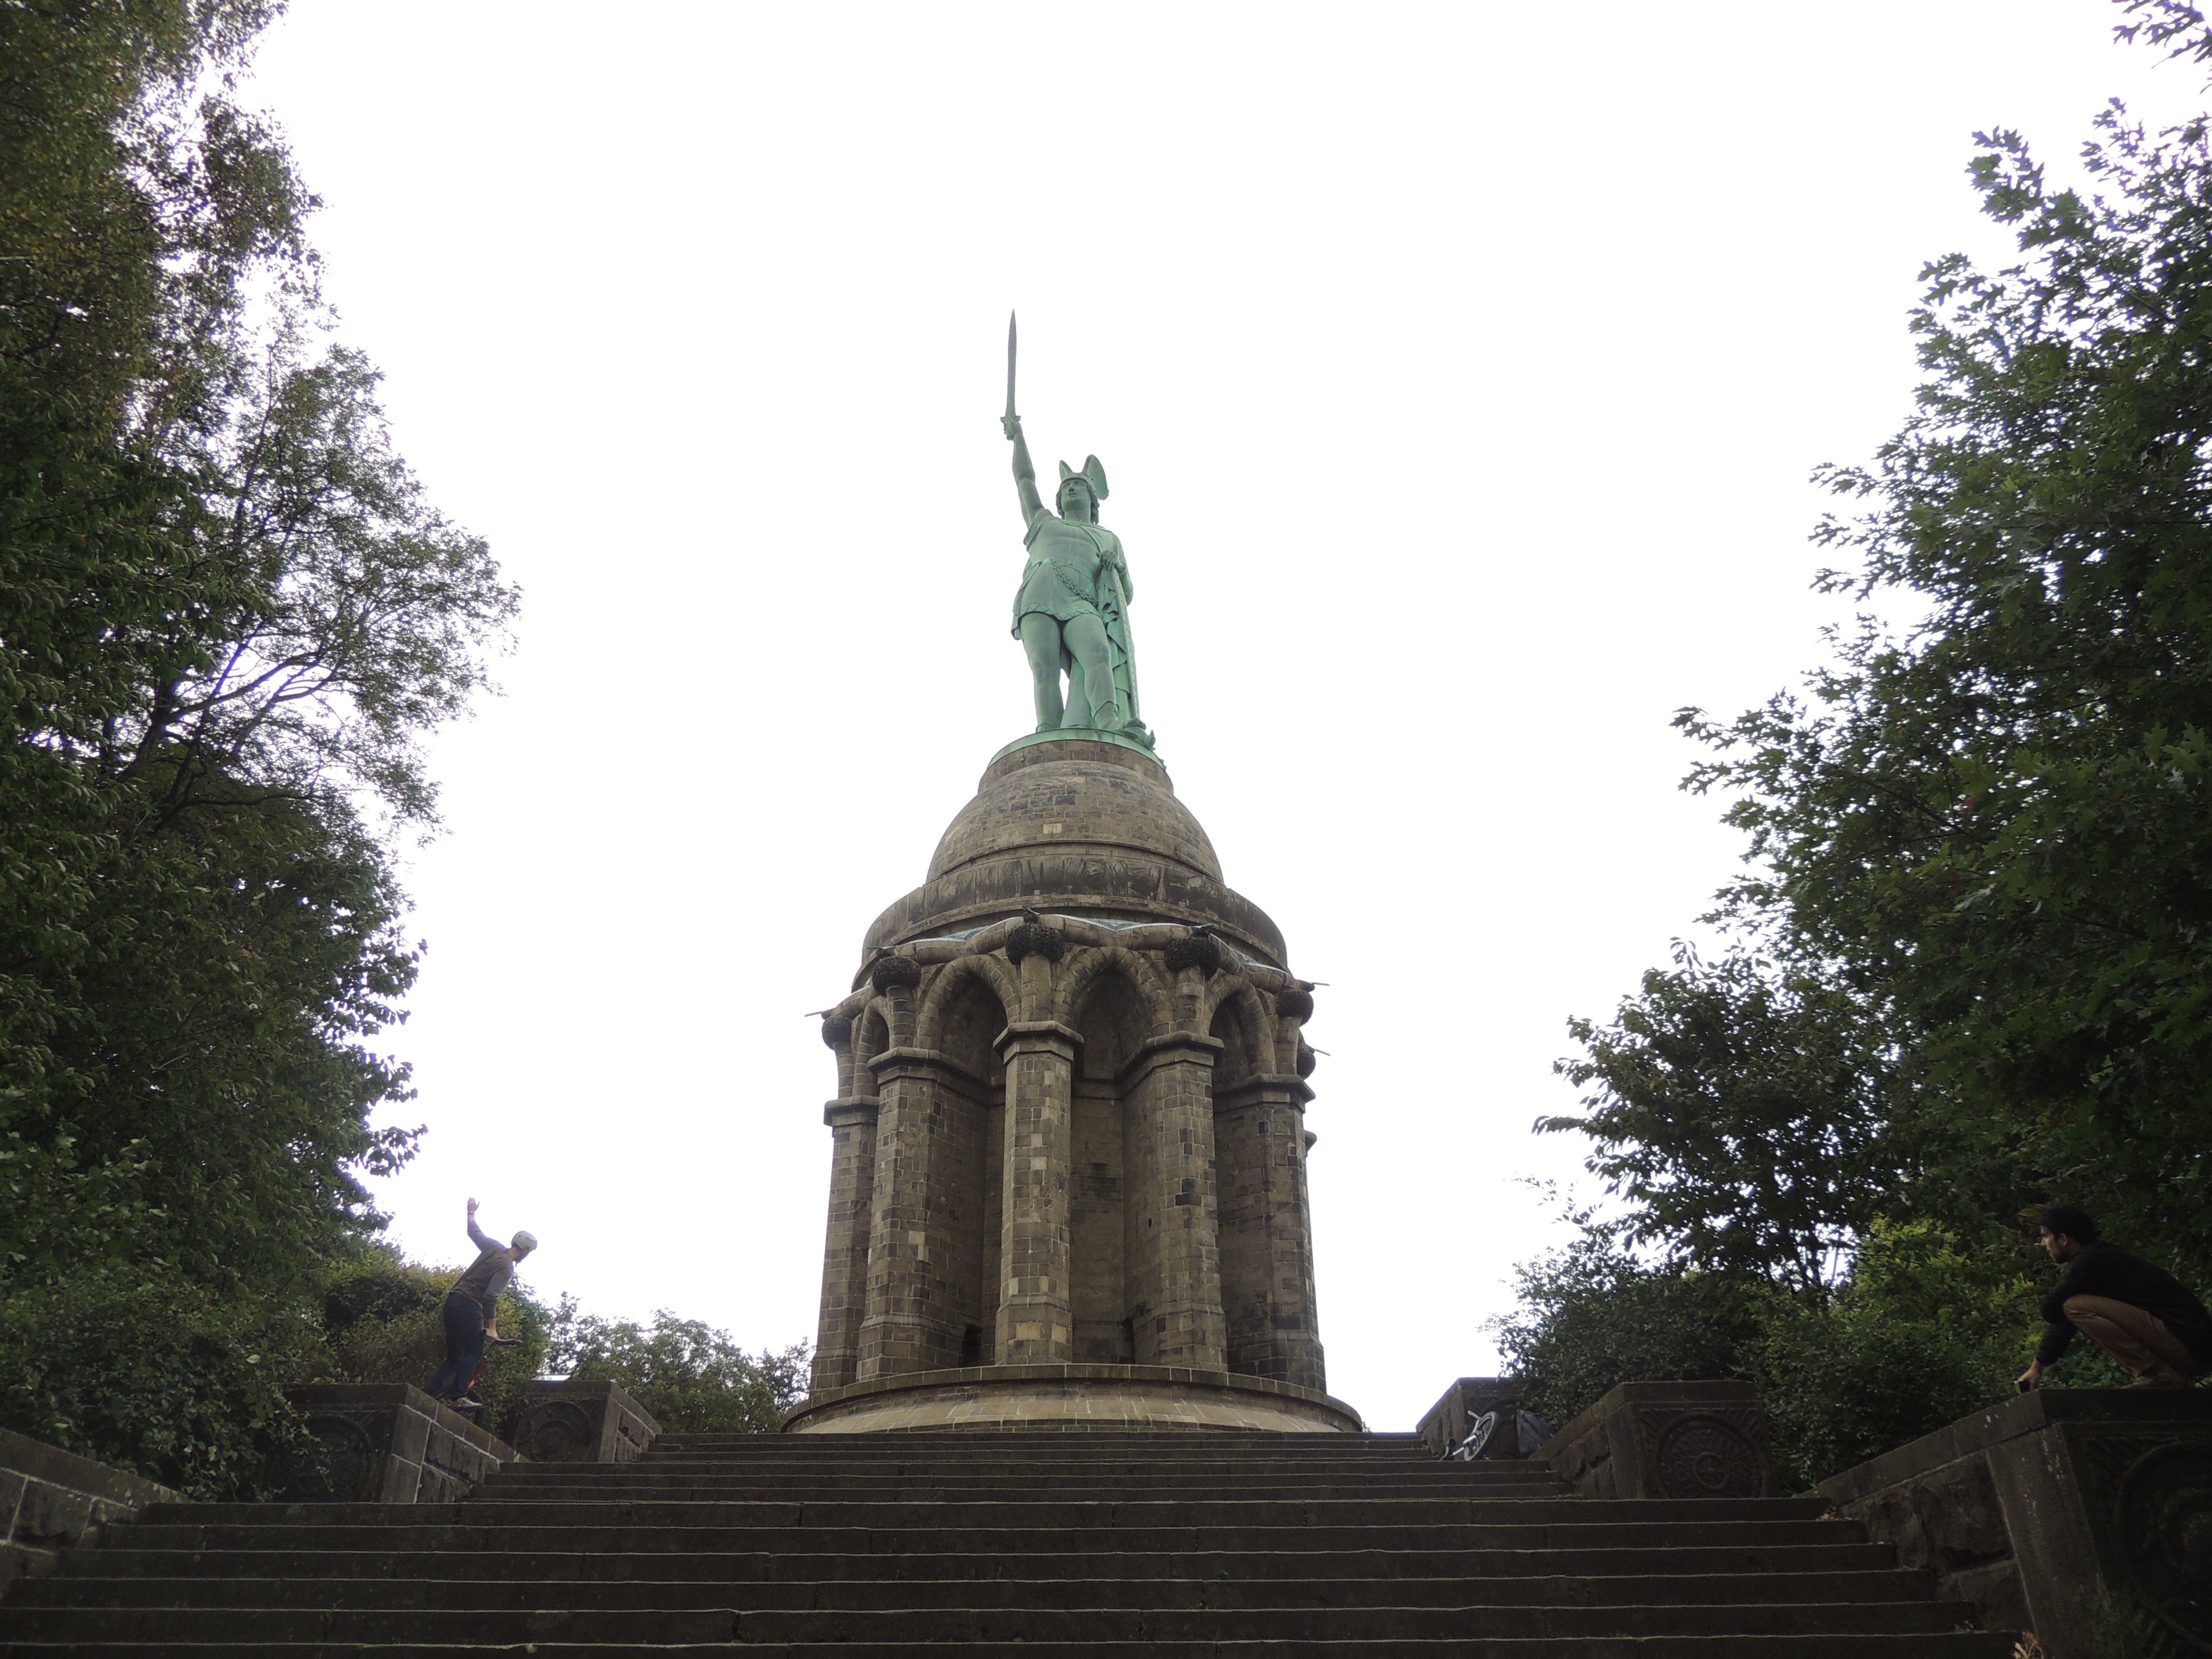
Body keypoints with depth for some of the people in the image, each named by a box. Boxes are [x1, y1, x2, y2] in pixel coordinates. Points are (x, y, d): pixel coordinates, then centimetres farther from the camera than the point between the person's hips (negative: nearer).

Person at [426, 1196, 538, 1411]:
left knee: (454, 1357, 11)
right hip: (469, 1306, -9)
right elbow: (491, 1296, -22)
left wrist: (472, 1213, 45)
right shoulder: (506, 1268, -13)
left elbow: (474, 1232, 26)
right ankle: (458, 1395, -24)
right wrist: (492, 1327, -21)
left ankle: (431, 1395, 3)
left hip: (453, 1301, 9)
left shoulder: (494, 1248, 10)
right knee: (475, 1353, -11)